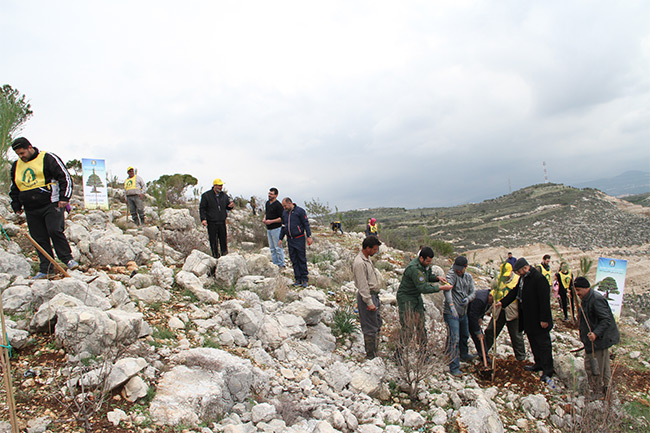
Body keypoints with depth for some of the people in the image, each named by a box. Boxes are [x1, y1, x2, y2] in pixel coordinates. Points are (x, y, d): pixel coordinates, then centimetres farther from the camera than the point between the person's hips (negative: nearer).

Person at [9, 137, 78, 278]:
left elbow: (65, 177, -4)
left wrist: (64, 198, -10)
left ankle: (68, 259, -5)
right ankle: (44, 269, 8)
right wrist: (16, 206, 20)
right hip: (31, 210, 6)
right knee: (39, 239, 4)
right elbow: (13, 189, 28)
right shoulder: (16, 166, 17)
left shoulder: (48, 158, -2)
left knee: (55, 231, -19)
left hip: (51, 205, -6)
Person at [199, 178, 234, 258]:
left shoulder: (224, 195, 10)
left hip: (222, 222, 3)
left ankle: (225, 254, 16)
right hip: (211, 223, -3)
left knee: (224, 240, 4)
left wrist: (231, 206, -5)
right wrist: (203, 219, -13)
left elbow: (227, 207, 19)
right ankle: (216, 255, 12)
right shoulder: (206, 195, -2)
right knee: (213, 240, 1)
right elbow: (202, 208, -2)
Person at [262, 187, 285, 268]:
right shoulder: (267, 203, 11)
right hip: (268, 229, 8)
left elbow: (282, 218, -17)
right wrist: (264, 219, 6)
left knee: (278, 247, -3)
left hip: (276, 228, -8)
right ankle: (275, 264, 20)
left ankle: (281, 265, 5)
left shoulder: (278, 205, -14)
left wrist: (271, 221, -20)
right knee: (272, 248, 12)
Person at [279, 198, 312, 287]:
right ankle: (298, 279, 12)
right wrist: (280, 239, 16)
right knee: (294, 260, 6)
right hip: (290, 240, 6)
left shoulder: (300, 211, -7)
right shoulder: (284, 213, 11)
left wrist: (309, 236, -11)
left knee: (302, 259, -2)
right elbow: (283, 227, 19)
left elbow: (306, 224, -7)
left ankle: (305, 279, 4)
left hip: (299, 239, -5)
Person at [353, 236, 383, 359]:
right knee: (370, 328, -1)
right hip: (367, 297, -11)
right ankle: (371, 356, 11)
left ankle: (375, 350, 32)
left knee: (377, 323, 19)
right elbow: (362, 285, -23)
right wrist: (369, 303, -22)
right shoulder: (360, 263, -22)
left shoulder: (367, 258, 10)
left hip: (373, 295, 11)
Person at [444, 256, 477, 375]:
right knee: (454, 340, -12)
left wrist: (468, 299, -17)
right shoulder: (452, 274, -14)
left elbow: (473, 292, 6)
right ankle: (454, 367, -7)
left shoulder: (468, 277, 9)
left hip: (463, 312, 7)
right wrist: (451, 305, -42)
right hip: (451, 313, -7)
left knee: (465, 336, 26)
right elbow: (447, 289, -29)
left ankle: (464, 354, 51)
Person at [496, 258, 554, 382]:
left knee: (543, 343, -3)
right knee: (533, 342, 18)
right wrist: (502, 302, 11)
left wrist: (544, 319, -21)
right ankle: (539, 364, 31)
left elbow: (544, 300, -21)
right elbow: (515, 292, 19)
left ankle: (547, 371, 2)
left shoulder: (539, 278, -20)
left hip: (539, 320, -9)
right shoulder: (523, 278, 9)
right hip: (528, 318, 9)